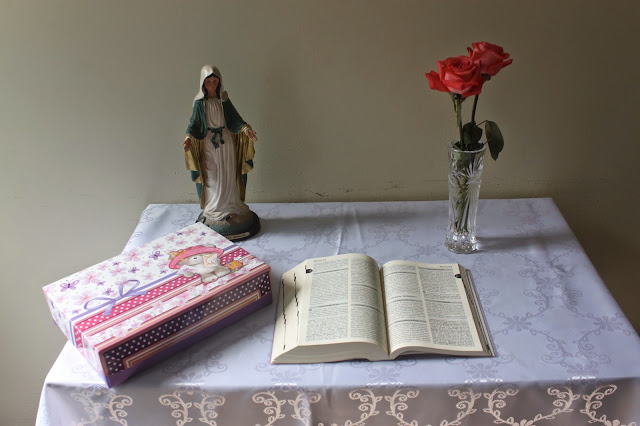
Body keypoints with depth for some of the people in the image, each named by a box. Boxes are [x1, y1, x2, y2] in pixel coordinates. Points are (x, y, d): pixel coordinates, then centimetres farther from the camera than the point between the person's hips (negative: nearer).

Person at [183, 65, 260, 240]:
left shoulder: (224, 100, 1)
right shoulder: (199, 103, -2)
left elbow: (235, 119, 3)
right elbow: (194, 123, -2)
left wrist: (246, 129, -13)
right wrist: (189, 138, -19)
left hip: (226, 142, 2)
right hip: (208, 143, -1)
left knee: (228, 179, 5)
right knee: (211, 180, 1)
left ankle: (231, 210, 15)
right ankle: (212, 213, 9)